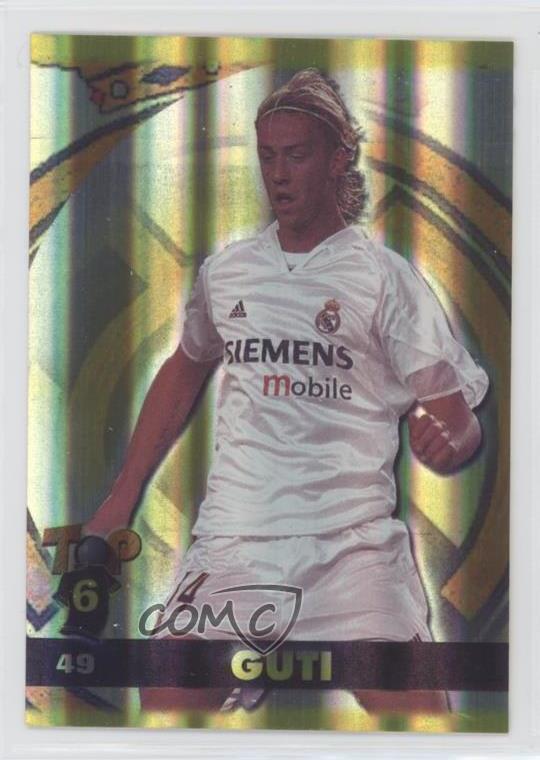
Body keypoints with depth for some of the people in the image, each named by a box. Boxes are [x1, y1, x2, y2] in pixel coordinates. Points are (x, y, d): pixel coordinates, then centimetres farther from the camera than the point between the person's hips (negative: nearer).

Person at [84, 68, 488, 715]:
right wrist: (121, 498, 20)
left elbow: (457, 416, 1)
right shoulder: (223, 272, 11)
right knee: (165, 702, -6)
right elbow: (183, 372, 25)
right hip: (230, 542, 3)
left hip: (354, 545, -2)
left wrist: (447, 439, -23)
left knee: (416, 708, -14)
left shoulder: (385, 276, 1)